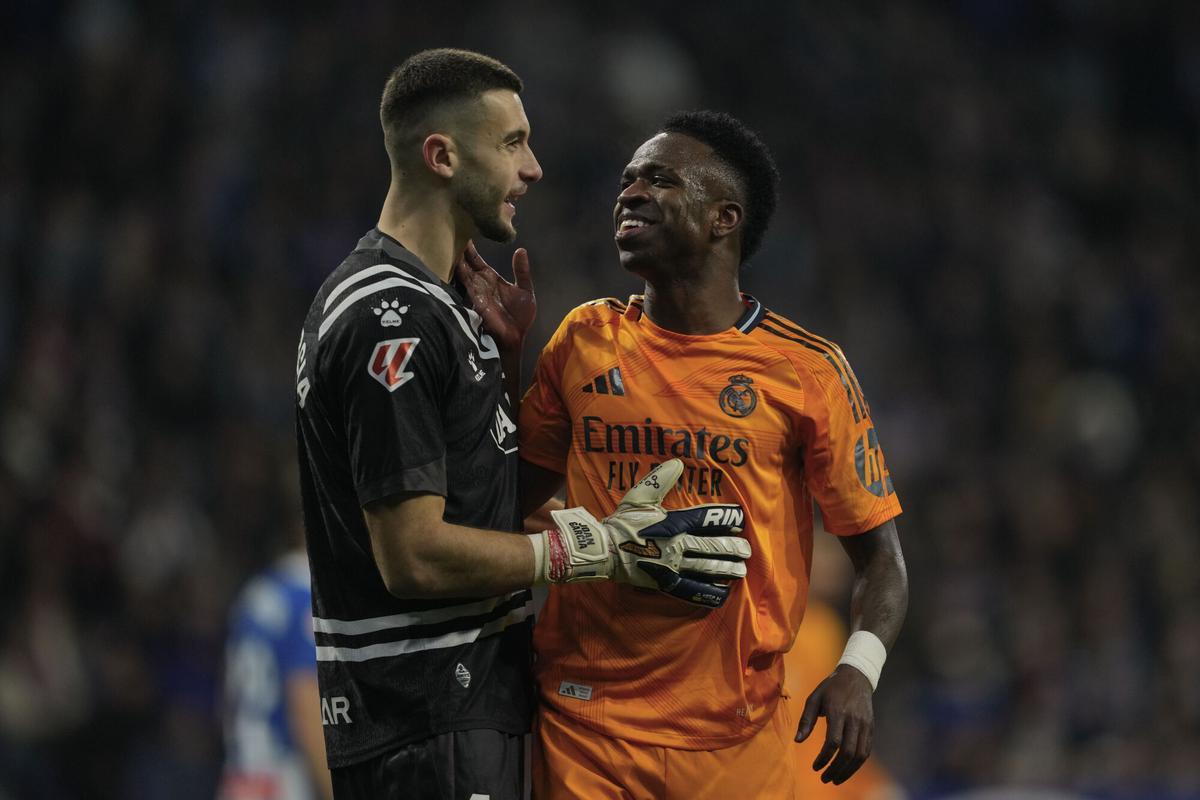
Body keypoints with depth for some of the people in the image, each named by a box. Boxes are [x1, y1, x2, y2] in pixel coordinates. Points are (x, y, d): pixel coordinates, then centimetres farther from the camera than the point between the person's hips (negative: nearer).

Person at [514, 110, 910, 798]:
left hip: (737, 737, -2)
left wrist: (859, 669, -19)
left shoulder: (807, 372, -3)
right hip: (586, 725, 2)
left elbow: (879, 552, -1)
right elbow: (519, 489, 16)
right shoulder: (586, 342, 7)